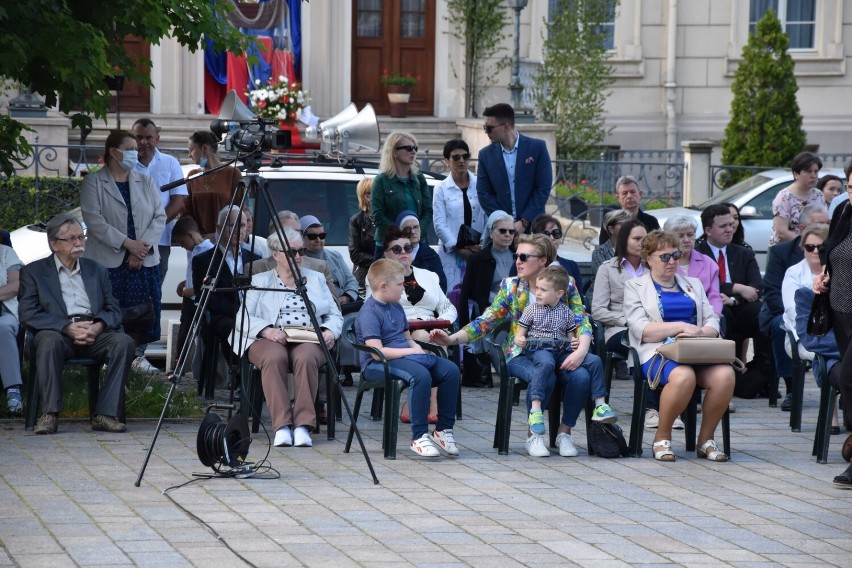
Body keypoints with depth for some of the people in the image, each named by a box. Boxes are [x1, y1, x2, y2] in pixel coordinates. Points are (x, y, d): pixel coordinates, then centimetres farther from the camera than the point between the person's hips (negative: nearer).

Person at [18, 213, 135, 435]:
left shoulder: (96, 271, 23)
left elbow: (113, 309, 15)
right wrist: (68, 328, -16)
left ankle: (106, 414, -28)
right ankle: (50, 414, -33)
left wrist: (98, 326, -10)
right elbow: (28, 314, -3)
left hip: (95, 333, 3)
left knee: (124, 342, -27)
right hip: (58, 332, -3)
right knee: (49, 340, -37)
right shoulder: (34, 272, 11)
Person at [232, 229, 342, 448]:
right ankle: (282, 427, -39)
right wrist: (267, 330, -15)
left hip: (309, 340, 1)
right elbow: (243, 318, 4)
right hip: (270, 340, -1)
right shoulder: (259, 281, 16)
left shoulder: (316, 279, 23)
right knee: (274, 358, -37)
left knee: (306, 357, -35)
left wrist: (330, 331, -5)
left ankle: (303, 425, -37)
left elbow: (335, 315, 18)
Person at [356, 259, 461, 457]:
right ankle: (419, 437, -28)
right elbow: (377, 351, -20)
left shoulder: (396, 307, 19)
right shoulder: (369, 313, -11)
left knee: (450, 370, -11)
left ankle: (443, 429, -3)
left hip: (405, 357, 9)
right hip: (377, 366, -9)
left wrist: (418, 347, 4)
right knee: (420, 375, -36)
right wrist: (411, 351, -18)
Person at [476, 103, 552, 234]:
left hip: (532, 227, -2)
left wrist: (524, 222, -10)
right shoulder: (486, 154, 6)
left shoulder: (537, 148, -1)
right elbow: (484, 194, 4)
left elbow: (544, 188, -3)